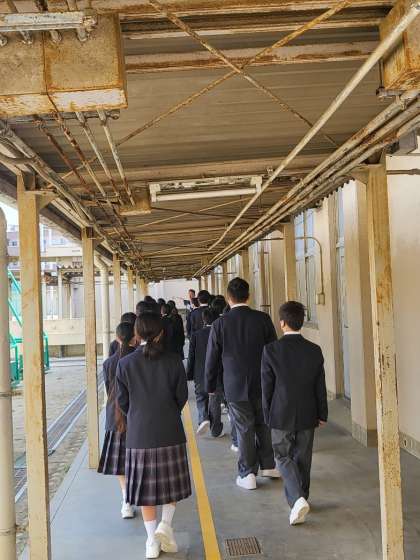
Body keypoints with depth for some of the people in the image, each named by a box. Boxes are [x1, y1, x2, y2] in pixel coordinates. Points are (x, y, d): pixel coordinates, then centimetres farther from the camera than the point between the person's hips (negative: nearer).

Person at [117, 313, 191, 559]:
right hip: (170, 433, 0)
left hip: (139, 435, 1)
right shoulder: (173, 361, -7)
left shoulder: (125, 364, -6)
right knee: (172, 482, 18)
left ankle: (152, 540, 16)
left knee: (146, 486, 12)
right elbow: (182, 396, 0)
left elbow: (123, 401, 0)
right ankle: (166, 524, 3)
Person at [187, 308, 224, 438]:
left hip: (200, 375, 0)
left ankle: (203, 418, -3)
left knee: (201, 397, 20)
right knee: (215, 402, 10)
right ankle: (216, 430, 17)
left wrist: (189, 375, 5)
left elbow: (191, 357, -4)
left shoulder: (196, 335, -8)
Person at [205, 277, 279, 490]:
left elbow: (212, 358, -3)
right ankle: (268, 466, 27)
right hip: (262, 384, 2)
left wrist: (210, 385, 10)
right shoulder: (263, 319, -7)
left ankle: (248, 474, 14)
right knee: (263, 425, 18)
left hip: (235, 386, -2)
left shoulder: (220, 324, -10)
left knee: (244, 429, 7)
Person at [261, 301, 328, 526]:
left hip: (281, 416, -3)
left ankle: (297, 499, -7)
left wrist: (267, 416, 4)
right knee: (302, 459, 16)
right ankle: (300, 499, 29)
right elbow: (320, 387, 1)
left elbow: (267, 386, -8)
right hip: (307, 416, 3)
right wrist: (322, 414, 12)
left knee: (283, 457, 11)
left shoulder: (271, 350, -15)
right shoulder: (314, 351, -6)